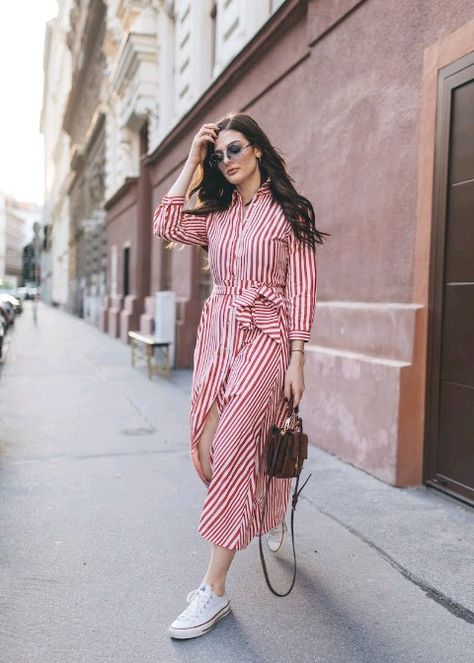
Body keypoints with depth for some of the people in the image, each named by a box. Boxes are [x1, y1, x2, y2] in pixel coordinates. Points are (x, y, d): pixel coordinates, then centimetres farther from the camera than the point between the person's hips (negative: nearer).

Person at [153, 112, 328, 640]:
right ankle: (269, 516, 36)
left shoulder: (289, 211, 2)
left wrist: (297, 361, -10)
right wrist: (192, 161, 3)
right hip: (217, 333, 6)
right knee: (209, 445, 5)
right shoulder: (216, 214, 16)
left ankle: (214, 590, -4)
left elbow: (301, 289, -3)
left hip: (265, 337, -5)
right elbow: (165, 224, -2)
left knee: (232, 447, -13)